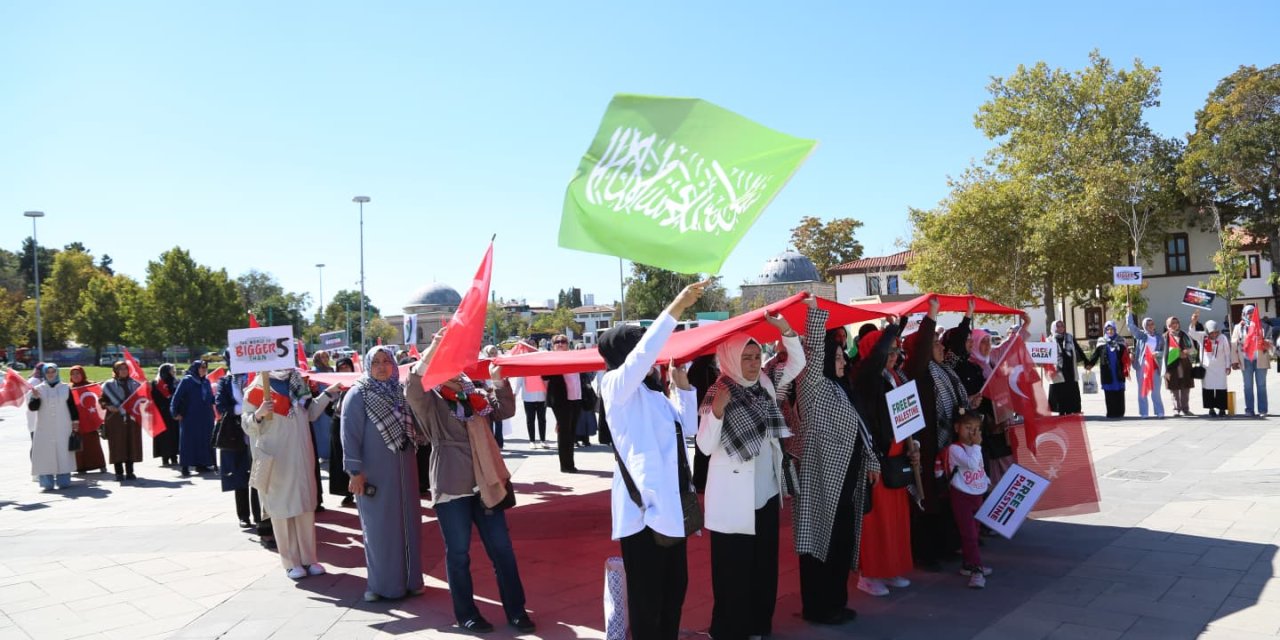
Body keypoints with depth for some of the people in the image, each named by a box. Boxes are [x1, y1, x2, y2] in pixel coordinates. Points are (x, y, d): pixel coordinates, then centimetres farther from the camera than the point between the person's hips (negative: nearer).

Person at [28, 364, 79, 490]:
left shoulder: (65, 388, 7)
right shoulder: (38, 389, 5)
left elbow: (72, 406, 9)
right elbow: (32, 407, -3)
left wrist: (75, 422, 4)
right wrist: (35, 398, -21)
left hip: (63, 428, 0)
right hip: (44, 429, 0)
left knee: (63, 453, 1)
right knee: (46, 455, -2)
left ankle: (63, 480, 7)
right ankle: (47, 483, 1)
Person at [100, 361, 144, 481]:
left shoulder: (134, 383, 10)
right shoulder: (109, 385, 1)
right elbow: (101, 400, 2)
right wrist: (108, 406, -16)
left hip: (131, 418, 3)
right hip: (116, 419, -3)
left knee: (131, 444, 4)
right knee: (118, 445, -2)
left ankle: (129, 472, 12)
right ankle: (119, 473, 5)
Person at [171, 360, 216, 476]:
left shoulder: (206, 381, 8)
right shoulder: (187, 381, -8)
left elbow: (211, 397, 14)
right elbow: (176, 397, -9)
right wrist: (175, 413, -11)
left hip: (205, 418, 5)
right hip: (190, 417, -5)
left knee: (204, 440, 7)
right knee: (189, 441, -2)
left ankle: (201, 464, 14)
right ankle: (185, 467, 2)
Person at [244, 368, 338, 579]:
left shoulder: (297, 384, 8)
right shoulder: (257, 390, -8)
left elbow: (310, 412, 21)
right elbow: (247, 426, -7)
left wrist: (327, 394, 14)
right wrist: (258, 414, -26)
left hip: (302, 459, 5)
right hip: (276, 461, -5)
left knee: (306, 507, 8)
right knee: (282, 510, 3)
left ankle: (308, 558, 17)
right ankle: (291, 562, 11)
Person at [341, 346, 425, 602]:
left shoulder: (402, 392, 9)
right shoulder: (358, 395, -6)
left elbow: (416, 425, 16)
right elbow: (350, 435, -11)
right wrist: (355, 471, -17)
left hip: (404, 471, 5)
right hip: (374, 473, -5)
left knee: (408, 523, 9)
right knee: (380, 527, 2)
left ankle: (410, 579, 20)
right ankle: (381, 583, 13)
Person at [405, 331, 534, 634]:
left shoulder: (474, 395, 12)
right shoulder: (429, 400, -2)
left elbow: (506, 411, 10)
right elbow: (411, 389, -23)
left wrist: (499, 379, -3)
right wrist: (432, 349, -31)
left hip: (485, 483, 4)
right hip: (451, 486, -4)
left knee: (502, 549, 5)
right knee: (458, 553, 6)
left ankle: (516, 610, 14)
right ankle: (466, 614, 20)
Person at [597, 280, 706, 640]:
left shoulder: (652, 393, 18)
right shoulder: (616, 385, -5)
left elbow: (686, 424, 25)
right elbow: (642, 354, -24)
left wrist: (682, 385, 13)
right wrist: (675, 308, -27)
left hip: (671, 501, 8)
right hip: (643, 503, -8)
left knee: (675, 587, 14)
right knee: (647, 595, -2)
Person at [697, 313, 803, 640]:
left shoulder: (765, 385, 3)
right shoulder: (717, 396, -14)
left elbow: (798, 362, 9)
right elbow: (706, 447, -20)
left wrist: (785, 328, -5)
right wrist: (717, 411, -34)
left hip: (766, 492, 7)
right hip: (734, 498, -6)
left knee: (765, 564, 15)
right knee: (734, 570, 1)